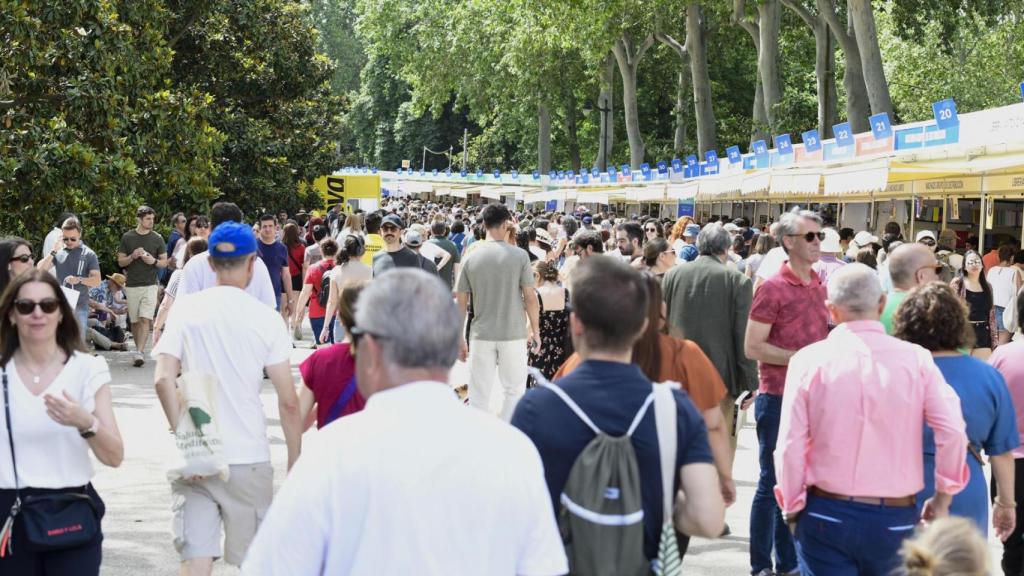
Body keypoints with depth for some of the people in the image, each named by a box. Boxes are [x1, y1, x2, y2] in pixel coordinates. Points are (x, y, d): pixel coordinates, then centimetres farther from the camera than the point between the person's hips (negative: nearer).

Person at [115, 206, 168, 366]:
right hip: (132, 285, 1)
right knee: (135, 321, 7)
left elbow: (165, 262, 9)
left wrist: (154, 261, -12)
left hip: (150, 285, -1)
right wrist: (132, 257, -12)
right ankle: (139, 349, 21)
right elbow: (120, 262, 7)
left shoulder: (157, 238, 4)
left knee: (146, 320, -14)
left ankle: (139, 353, -19)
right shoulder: (127, 237, 4)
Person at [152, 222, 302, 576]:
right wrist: (295, 465, 2)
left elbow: (163, 379, -9)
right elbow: (288, 402, -5)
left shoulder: (185, 310, 1)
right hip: (249, 458, -1)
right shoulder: (266, 319, -3)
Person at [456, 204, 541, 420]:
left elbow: (461, 302, 2)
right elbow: (530, 297, -5)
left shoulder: (471, 258, -1)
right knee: (514, 390, 11)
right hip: (513, 335, -2)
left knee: (479, 394, 7)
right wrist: (535, 331, 7)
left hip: (481, 335, 2)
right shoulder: (519, 256, -7)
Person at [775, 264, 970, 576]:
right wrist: (942, 499, 4)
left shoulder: (809, 360, -5)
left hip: (826, 516, -1)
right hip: (895, 518, 1)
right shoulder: (916, 359, -3)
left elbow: (790, 445, -6)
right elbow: (952, 431, -10)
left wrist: (792, 508, 8)